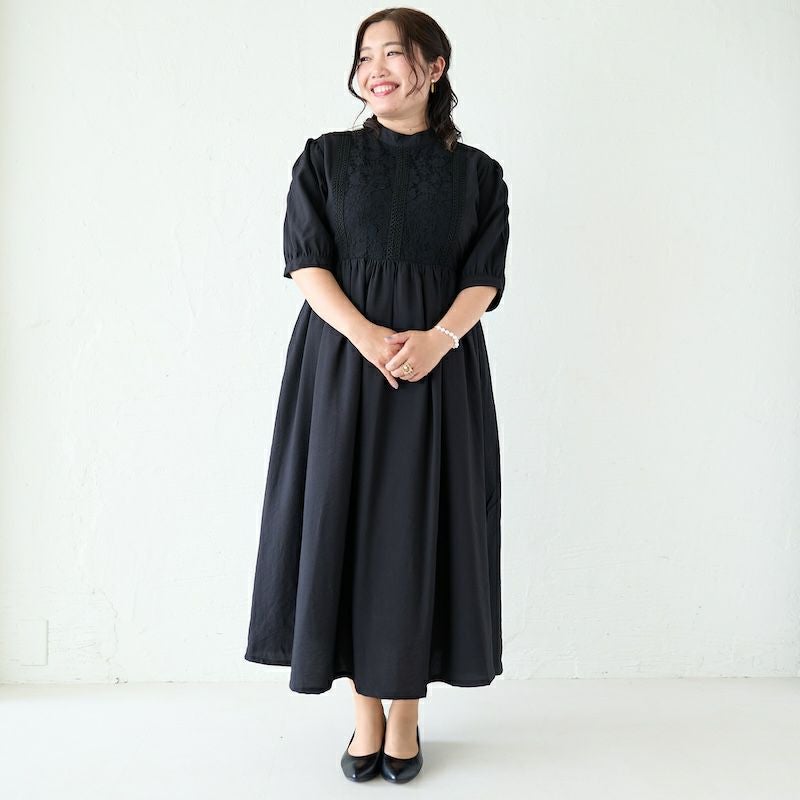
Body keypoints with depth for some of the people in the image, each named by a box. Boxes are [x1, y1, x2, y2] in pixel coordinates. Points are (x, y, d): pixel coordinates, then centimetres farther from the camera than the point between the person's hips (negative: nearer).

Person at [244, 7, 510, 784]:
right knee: (346, 523, 1)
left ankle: (405, 714, 18)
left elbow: (484, 278, 2)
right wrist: (368, 336, -18)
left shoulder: (476, 172, 9)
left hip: (440, 369, 1)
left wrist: (436, 338, -18)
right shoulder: (324, 158, 8)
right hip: (341, 365, 0)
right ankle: (365, 712, 18)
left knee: (420, 529, 2)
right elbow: (308, 263, -2)